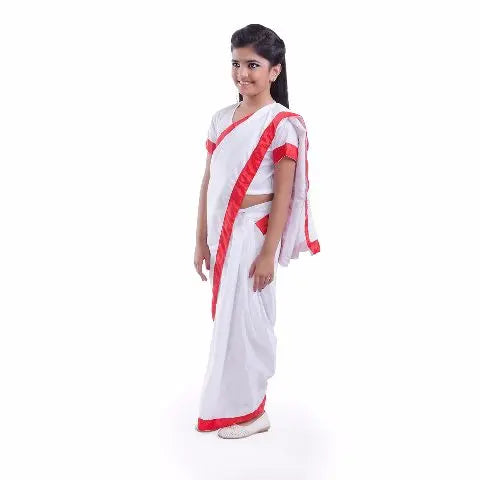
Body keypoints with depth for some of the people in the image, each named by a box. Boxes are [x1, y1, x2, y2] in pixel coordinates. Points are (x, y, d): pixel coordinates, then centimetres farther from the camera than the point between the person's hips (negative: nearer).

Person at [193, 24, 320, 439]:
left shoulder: (282, 125, -10)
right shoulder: (221, 119, 8)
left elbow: (283, 194, -12)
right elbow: (208, 183, 9)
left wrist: (269, 252, -15)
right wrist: (201, 239, 9)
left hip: (252, 233, -6)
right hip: (221, 232, 6)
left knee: (243, 319, 1)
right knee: (227, 316, 14)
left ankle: (247, 411, 17)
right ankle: (235, 401, 30)